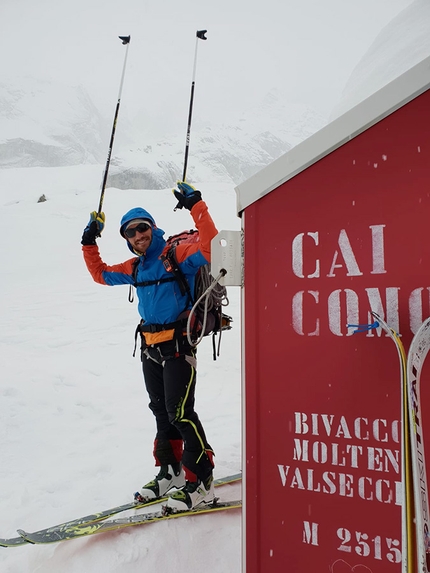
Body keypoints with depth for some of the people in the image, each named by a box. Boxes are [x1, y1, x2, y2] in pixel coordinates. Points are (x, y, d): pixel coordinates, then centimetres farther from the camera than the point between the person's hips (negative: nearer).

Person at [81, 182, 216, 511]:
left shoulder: (177, 255, -10)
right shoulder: (135, 268, 12)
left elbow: (209, 247, -26)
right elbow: (100, 274, 24)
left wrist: (196, 206, -26)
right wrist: (89, 243, 17)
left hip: (178, 345, -8)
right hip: (150, 347, 8)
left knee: (181, 413, -9)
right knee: (162, 412, 15)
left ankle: (201, 483, 2)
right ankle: (170, 473, 30)